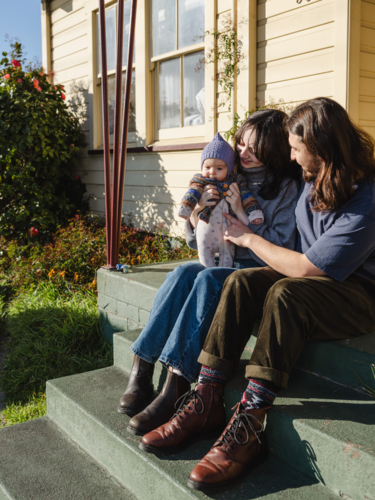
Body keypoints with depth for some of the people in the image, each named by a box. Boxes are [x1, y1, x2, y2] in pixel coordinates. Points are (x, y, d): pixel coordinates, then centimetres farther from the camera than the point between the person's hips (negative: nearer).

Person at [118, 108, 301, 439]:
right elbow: (196, 242, 14)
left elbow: (283, 250, -10)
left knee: (208, 279, -32)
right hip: (223, 265, 5)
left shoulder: (286, 187, -1)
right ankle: (141, 369, -27)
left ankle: (176, 384, -34)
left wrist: (241, 214, -13)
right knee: (183, 272, -26)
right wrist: (197, 210, -7)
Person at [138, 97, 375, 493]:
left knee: (285, 293, -37)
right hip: (317, 279, 8)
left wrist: (248, 238, -12)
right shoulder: (314, 180, 3)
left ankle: (248, 427, -32)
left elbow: (305, 268, -24)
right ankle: (205, 402, -20)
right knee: (241, 282, -19)